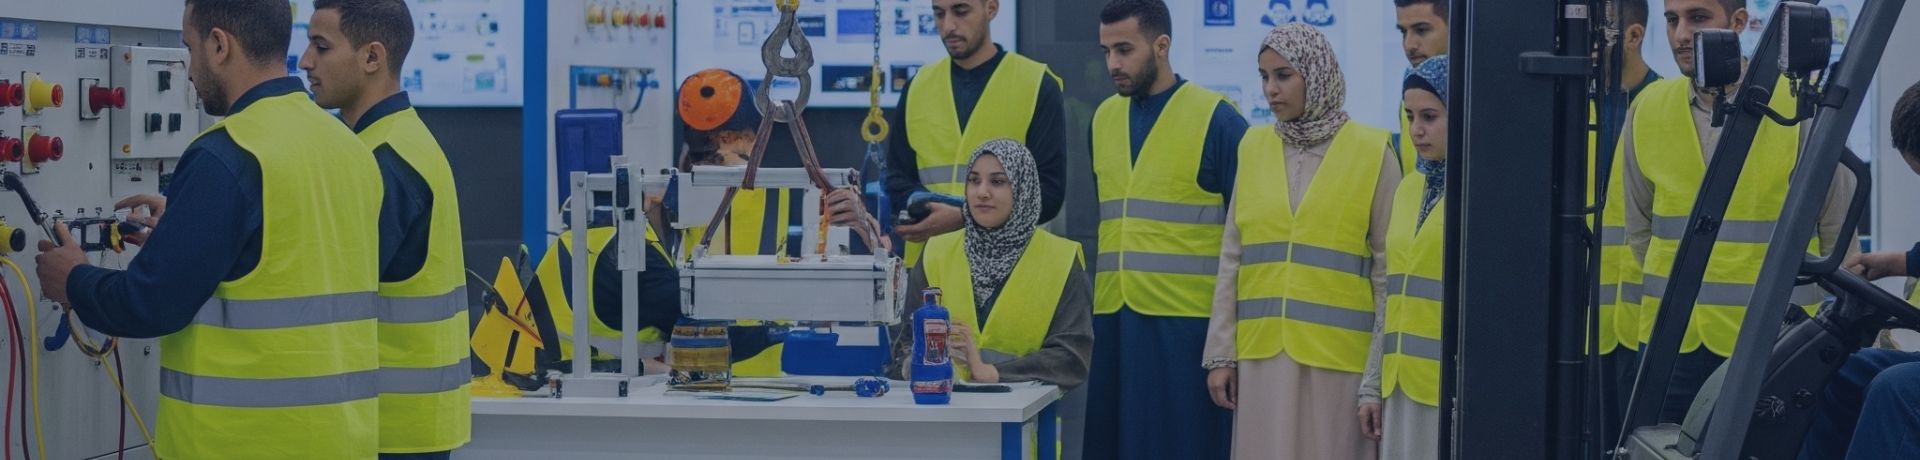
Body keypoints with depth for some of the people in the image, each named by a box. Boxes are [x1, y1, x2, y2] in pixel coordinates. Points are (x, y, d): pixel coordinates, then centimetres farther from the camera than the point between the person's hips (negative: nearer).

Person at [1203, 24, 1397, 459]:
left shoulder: (1371, 150, -2)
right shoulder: (1253, 146, 8)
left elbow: (1388, 266, -1)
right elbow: (1232, 257, 9)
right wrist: (1220, 352, 5)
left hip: (1338, 352, -3)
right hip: (1263, 348, 3)